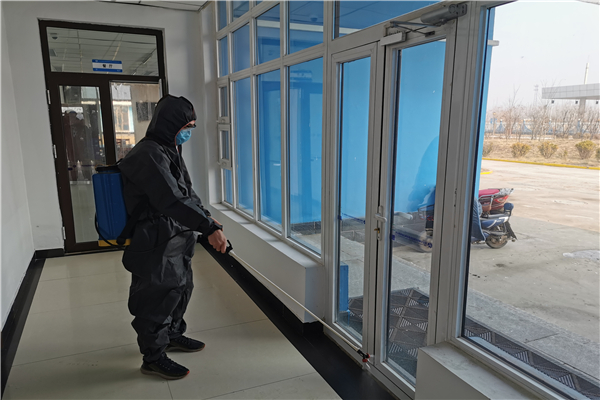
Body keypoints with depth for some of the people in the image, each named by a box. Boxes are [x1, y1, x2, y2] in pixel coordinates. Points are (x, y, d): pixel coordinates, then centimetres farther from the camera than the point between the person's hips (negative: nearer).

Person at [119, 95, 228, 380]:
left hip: (175, 241, 10)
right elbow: (172, 200, -31)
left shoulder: (170, 151, 12)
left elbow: (187, 192, 19)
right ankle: (153, 357, 23)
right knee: (157, 298, 4)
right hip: (155, 246, -10)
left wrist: (207, 219, 12)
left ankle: (173, 335, 44)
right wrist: (209, 228, -33)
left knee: (181, 288, 22)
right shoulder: (149, 155, -22)